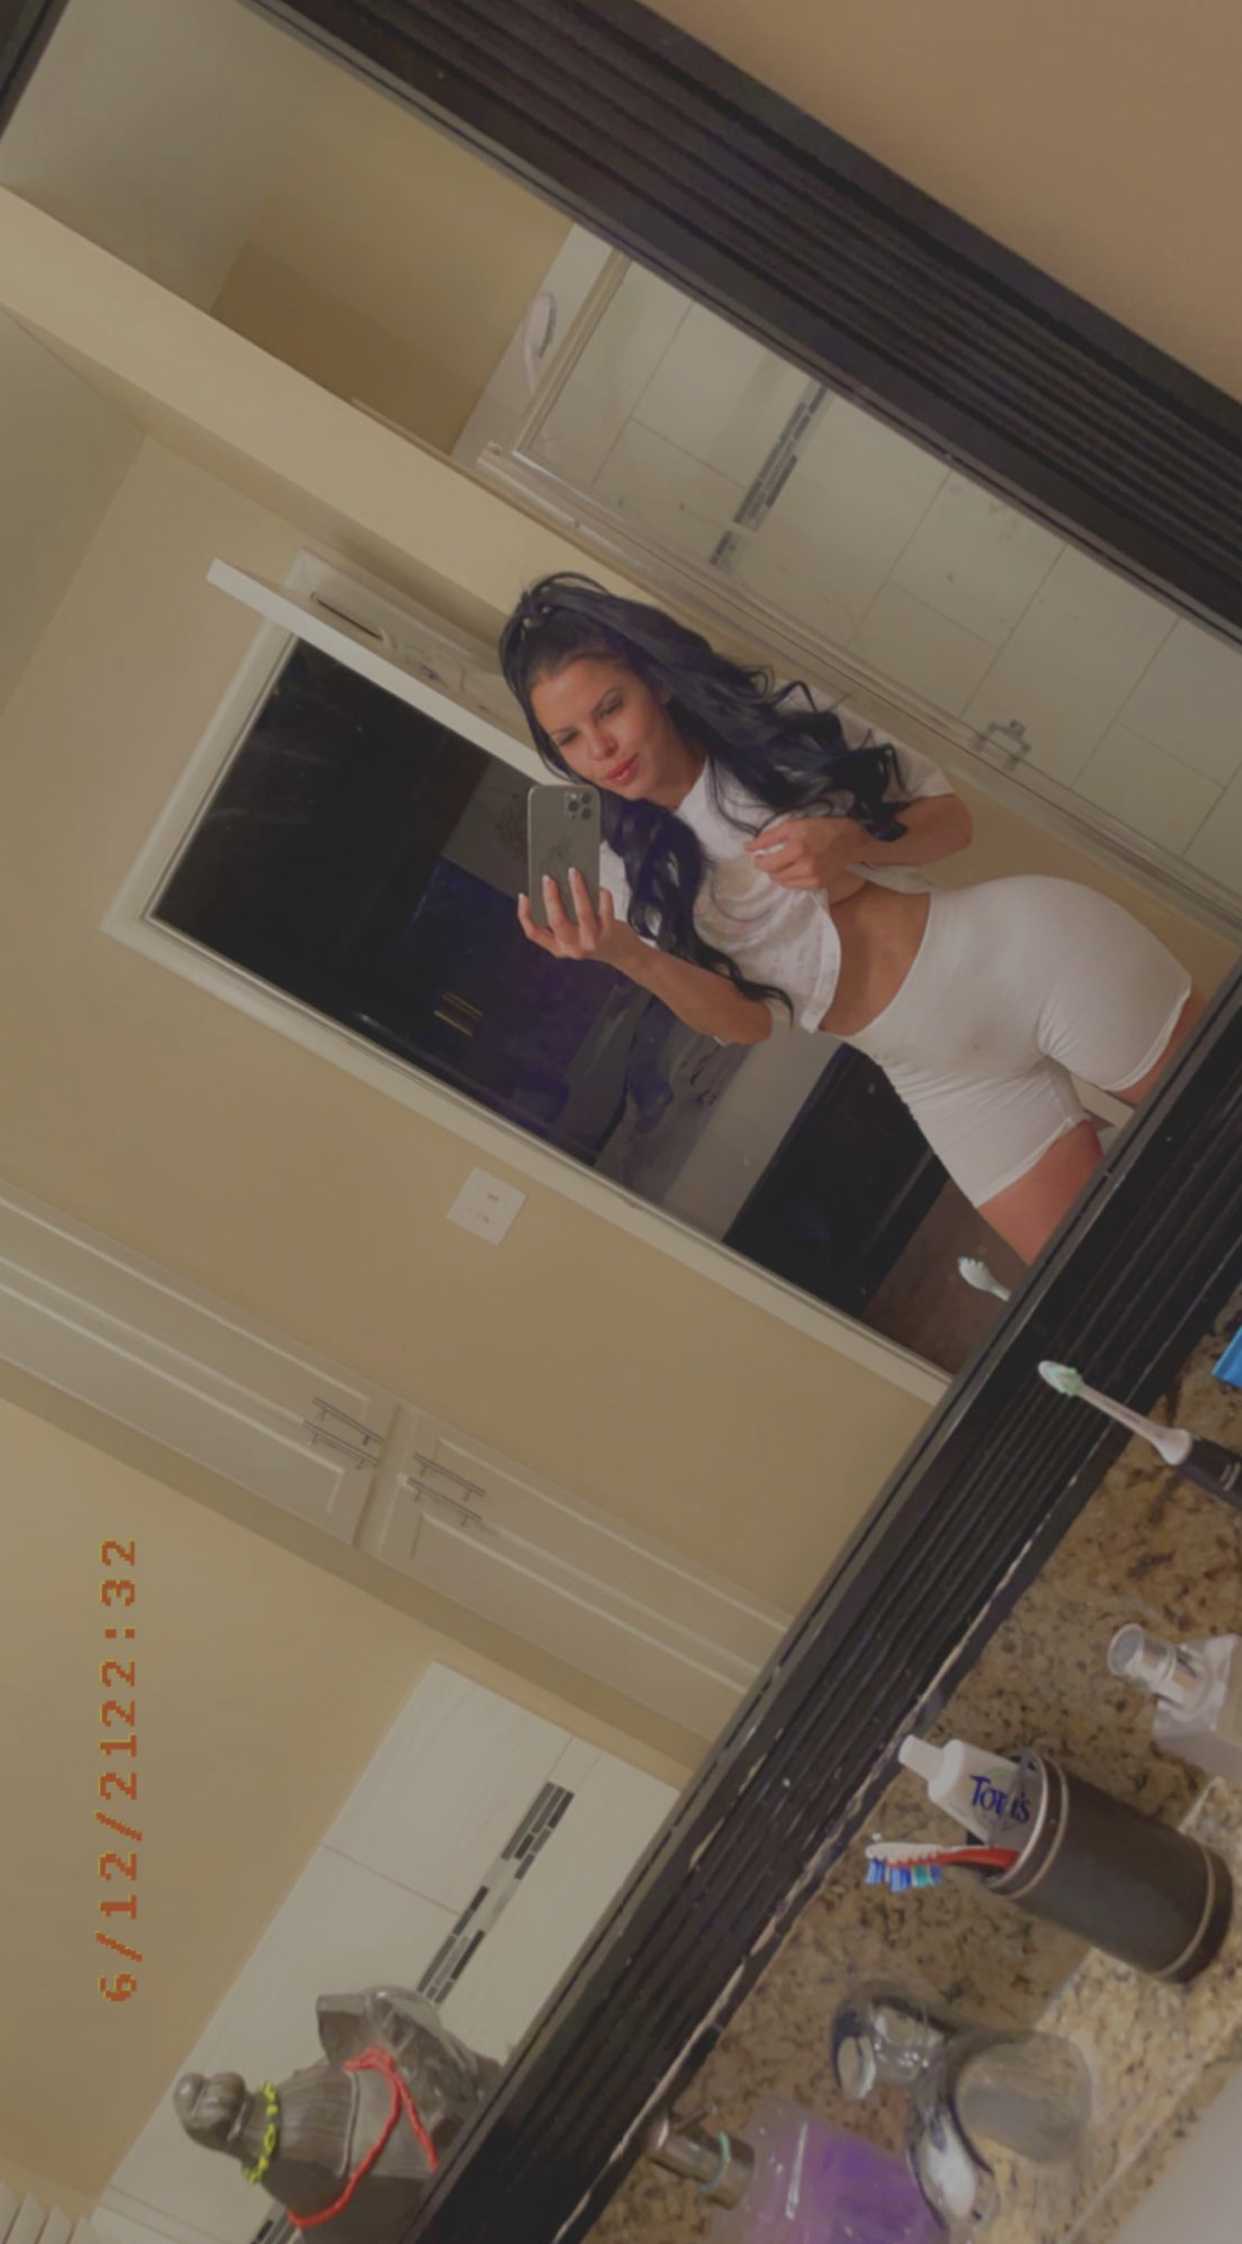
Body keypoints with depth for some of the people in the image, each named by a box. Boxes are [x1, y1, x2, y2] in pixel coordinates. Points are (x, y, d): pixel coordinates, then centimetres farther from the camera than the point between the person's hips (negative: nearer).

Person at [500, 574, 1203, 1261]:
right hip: (941, 1073, 2)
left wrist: (853, 843, -22)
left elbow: (952, 818, 1)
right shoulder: (634, 875, -1)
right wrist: (627, 955, -26)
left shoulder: (780, 721, -4)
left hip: (1026, 951, -2)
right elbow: (750, 1020, -8)